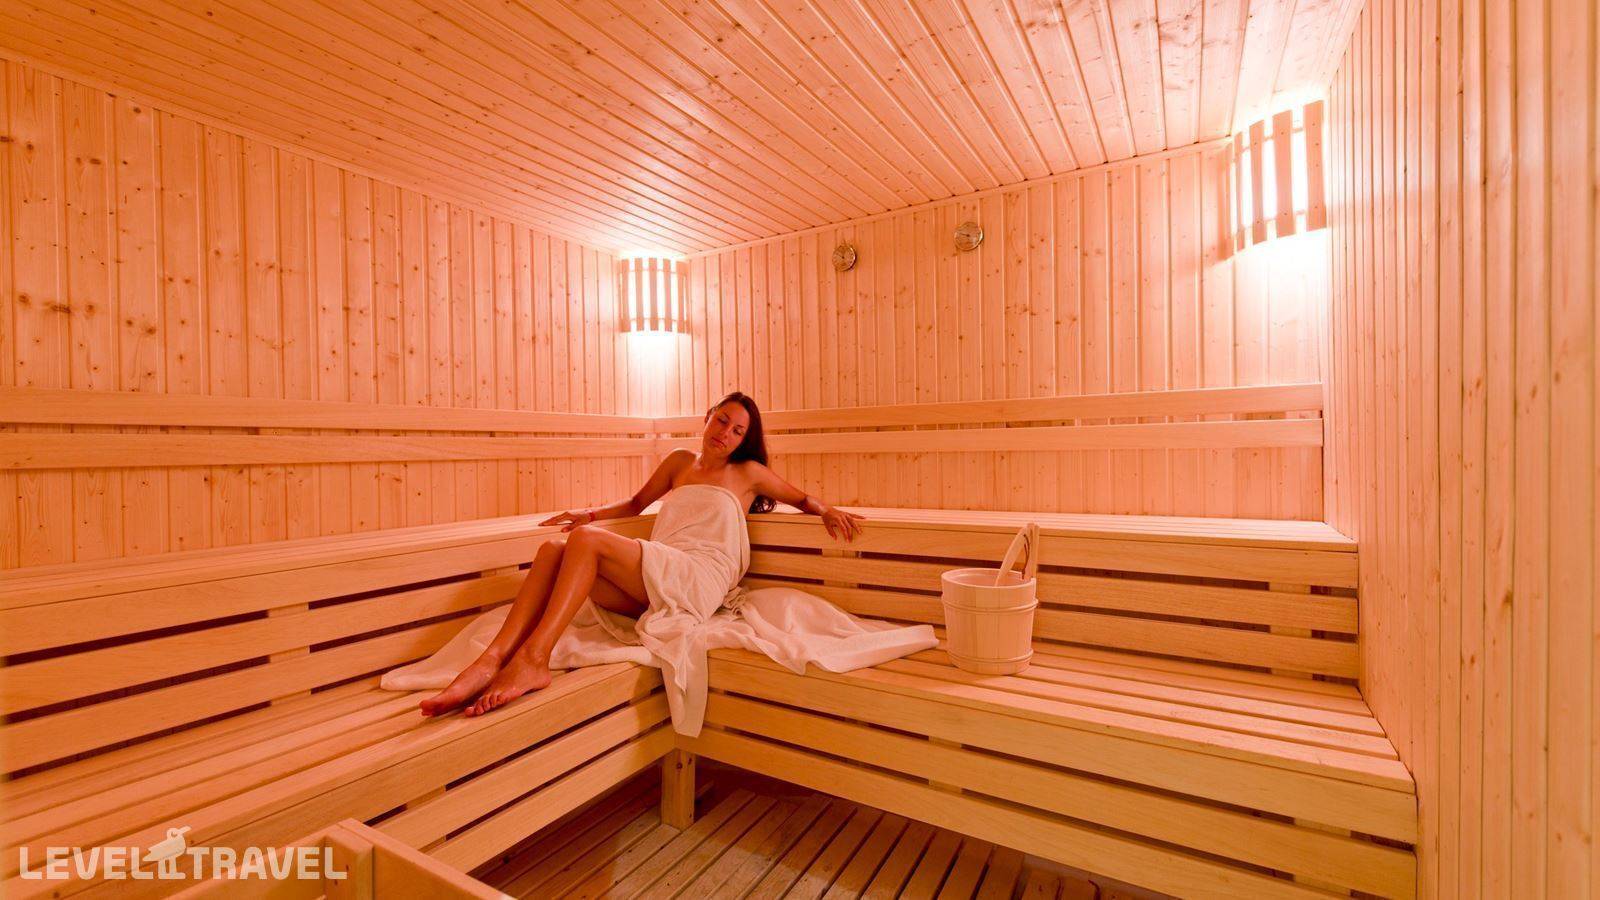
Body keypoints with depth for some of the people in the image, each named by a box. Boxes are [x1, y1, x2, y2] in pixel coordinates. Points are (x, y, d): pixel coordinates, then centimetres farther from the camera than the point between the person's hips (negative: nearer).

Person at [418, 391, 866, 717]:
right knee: (553, 549, -20)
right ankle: (491, 661, -31)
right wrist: (591, 513, 20)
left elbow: (801, 497, 23)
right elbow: (636, 503, 35)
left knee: (587, 541, -27)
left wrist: (827, 509, 0)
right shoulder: (680, 461, 27)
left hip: (700, 579, -5)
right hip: (651, 586, 5)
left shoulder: (748, 473, 15)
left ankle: (533, 660, -33)